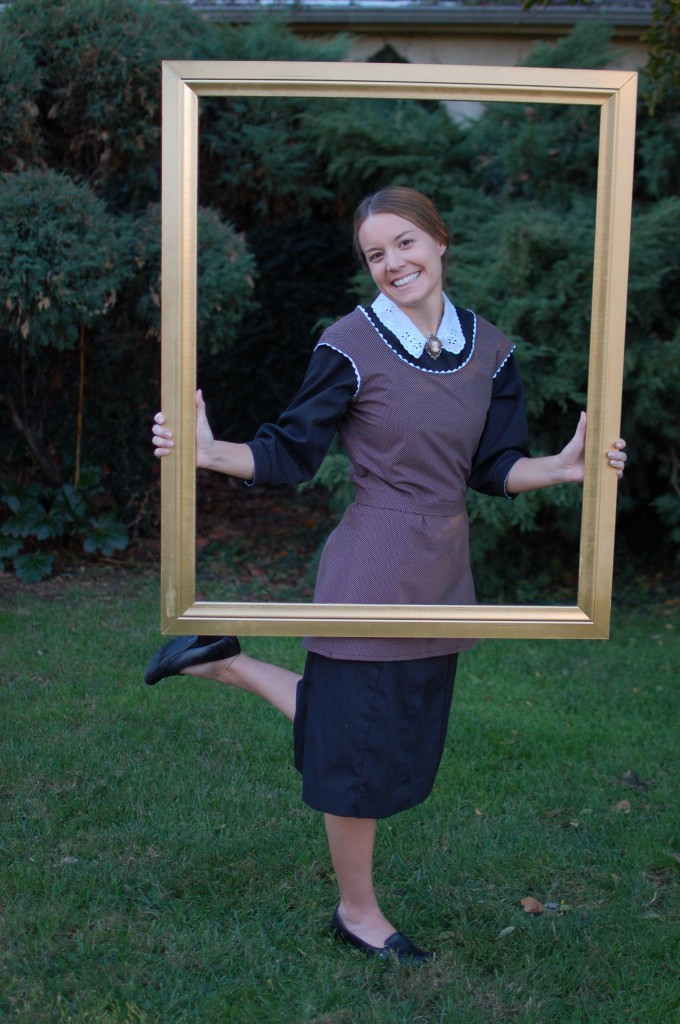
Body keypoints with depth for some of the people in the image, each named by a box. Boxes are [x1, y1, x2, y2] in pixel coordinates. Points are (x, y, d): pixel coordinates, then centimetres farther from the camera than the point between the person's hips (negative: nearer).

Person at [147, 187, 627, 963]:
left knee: (401, 740, 19)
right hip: (371, 576, -6)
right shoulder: (351, 347, -11)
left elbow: (496, 469, 6)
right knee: (357, 751, 7)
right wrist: (210, 452, -24)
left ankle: (226, 663, 30)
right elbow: (291, 454, -9)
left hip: (440, 577, 6)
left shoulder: (489, 349, 5)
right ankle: (358, 913, 32)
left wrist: (564, 466, -11)